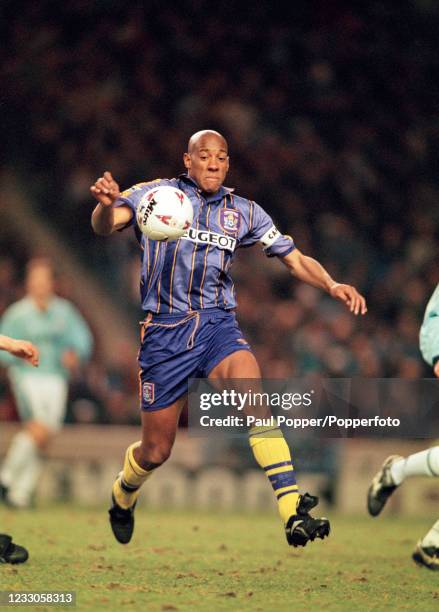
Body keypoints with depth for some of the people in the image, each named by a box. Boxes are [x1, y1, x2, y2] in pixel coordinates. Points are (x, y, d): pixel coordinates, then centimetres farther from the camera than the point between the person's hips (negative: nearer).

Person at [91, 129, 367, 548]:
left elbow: (295, 260, 11)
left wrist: (331, 285, -8)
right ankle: (122, 495, 41)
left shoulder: (243, 212, 10)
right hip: (164, 329, -1)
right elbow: (105, 225, -15)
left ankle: (292, 510, -38)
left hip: (217, 325, 2)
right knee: (156, 451, 4)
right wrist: (105, 203, -39)